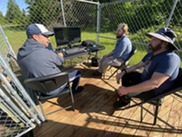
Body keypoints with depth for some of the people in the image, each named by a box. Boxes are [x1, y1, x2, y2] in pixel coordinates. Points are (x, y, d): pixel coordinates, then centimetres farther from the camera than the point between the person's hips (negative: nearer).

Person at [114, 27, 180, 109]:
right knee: (125, 74, 11)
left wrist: (127, 89, -36)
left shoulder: (170, 59, -30)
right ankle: (125, 97, 24)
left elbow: (154, 83, -38)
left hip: (154, 92, -8)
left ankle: (125, 102, 19)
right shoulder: (151, 54, 0)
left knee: (123, 91, -17)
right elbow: (137, 66, 10)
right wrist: (123, 72, -5)